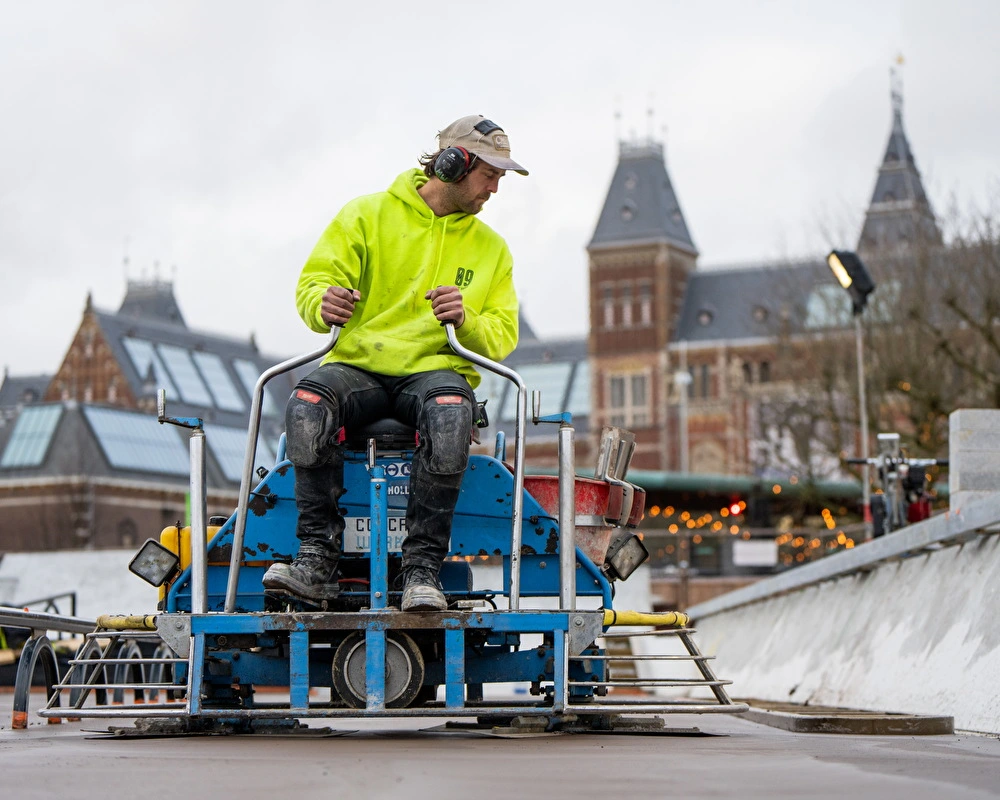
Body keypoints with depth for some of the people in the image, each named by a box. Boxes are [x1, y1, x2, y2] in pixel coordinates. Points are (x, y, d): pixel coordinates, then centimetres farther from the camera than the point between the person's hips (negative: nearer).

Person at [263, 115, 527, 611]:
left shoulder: (491, 248, 18)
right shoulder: (367, 216, 10)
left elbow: (502, 339, 12)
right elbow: (313, 283, 4)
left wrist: (466, 320, -11)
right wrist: (324, 302, -21)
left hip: (436, 370, 1)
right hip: (357, 365, -1)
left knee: (450, 413, -38)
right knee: (306, 405, -36)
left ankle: (422, 570, -36)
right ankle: (317, 561, -30)